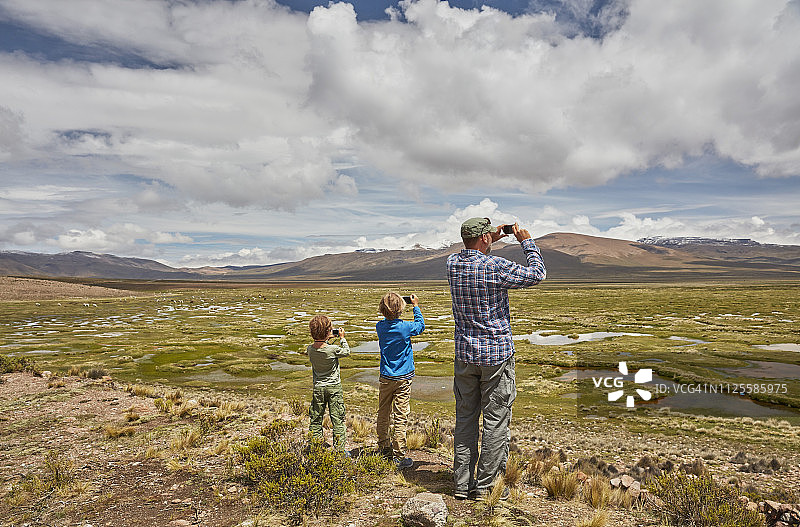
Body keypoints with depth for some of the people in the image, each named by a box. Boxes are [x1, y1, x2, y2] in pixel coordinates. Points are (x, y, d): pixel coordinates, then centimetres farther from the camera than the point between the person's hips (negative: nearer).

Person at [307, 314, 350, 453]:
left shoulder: (310, 349, -8)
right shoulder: (333, 349, -20)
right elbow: (346, 352, 0)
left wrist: (325, 339, 14)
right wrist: (342, 338, 11)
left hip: (318, 388, 4)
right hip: (334, 387, -3)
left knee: (316, 419, 14)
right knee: (337, 419, 6)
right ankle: (339, 449, 10)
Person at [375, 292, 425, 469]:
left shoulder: (380, 327, -5)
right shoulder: (406, 327, -15)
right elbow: (421, 325, 5)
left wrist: (388, 310, 14)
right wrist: (416, 306, 14)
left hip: (385, 378, 4)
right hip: (403, 378, -4)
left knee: (383, 414, 16)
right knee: (400, 417, -1)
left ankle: (384, 448, 31)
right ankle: (399, 456, 2)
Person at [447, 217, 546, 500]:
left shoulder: (452, 263, 0)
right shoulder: (496, 266, -16)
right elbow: (537, 274, -2)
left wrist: (491, 241, 21)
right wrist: (526, 241, 8)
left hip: (464, 354, 5)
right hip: (496, 354, -5)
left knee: (465, 419, 13)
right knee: (496, 421, 6)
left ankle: (462, 483, 21)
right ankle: (485, 486, 14)